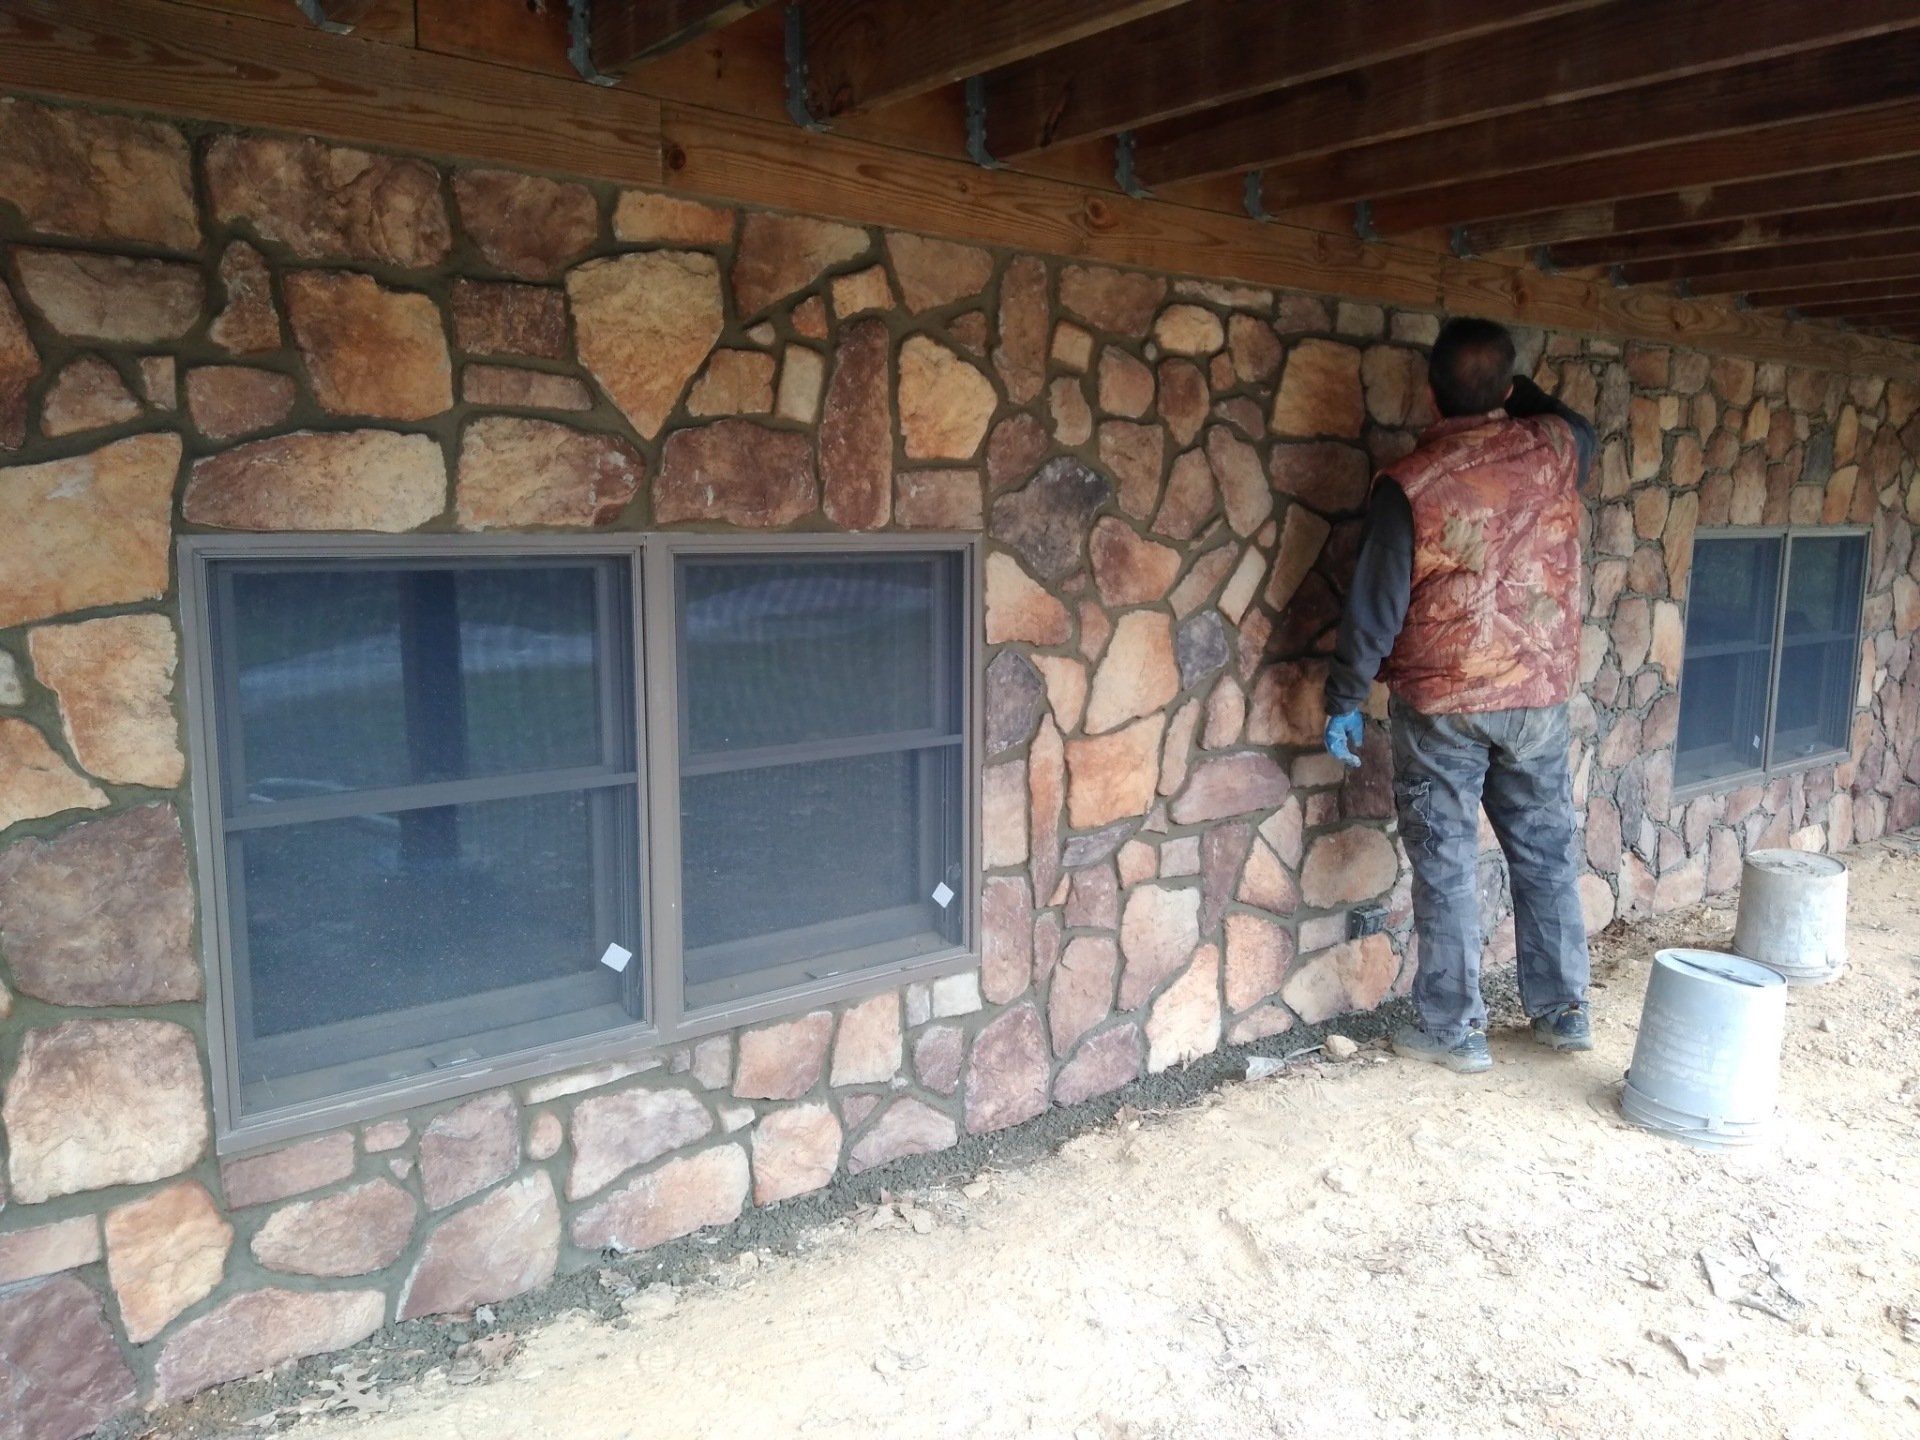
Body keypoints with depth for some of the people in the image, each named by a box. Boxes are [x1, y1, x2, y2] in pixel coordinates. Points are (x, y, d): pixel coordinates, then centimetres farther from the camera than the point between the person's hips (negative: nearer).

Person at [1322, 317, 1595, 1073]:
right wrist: (1513, 385, 33)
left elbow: (1376, 606, -14)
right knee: (1547, 855, 16)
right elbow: (1577, 424, 25)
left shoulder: (1409, 482, -15)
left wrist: (1343, 701, -5)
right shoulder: (1555, 448, -2)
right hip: (1540, 696, 4)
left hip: (1440, 703, -4)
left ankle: (1455, 1029, 14)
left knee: (1446, 869, 5)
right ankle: (1563, 1010, 27)